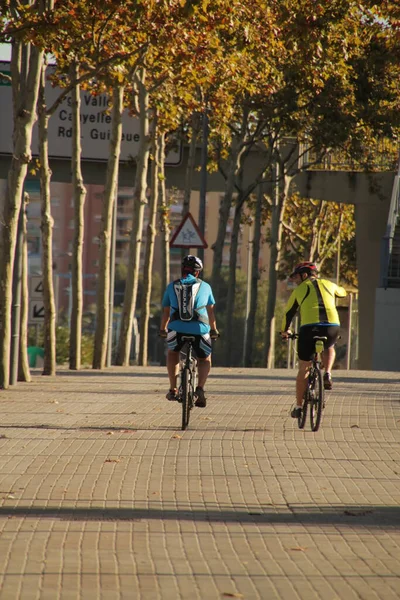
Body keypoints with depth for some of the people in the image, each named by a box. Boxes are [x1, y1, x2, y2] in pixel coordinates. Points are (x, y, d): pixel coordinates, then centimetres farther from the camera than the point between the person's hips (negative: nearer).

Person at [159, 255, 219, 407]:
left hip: (177, 328, 0)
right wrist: (214, 330, 44)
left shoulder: (172, 287, 18)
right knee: (205, 359, 26)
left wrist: (162, 330, 44)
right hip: (200, 330, 0)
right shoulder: (205, 287, 17)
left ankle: (173, 389, 23)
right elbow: (210, 311, 28)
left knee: (172, 353, 32)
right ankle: (200, 389, 3)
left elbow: (166, 312, 27)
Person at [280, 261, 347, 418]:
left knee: (303, 369, 12)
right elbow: (343, 293, 45)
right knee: (329, 348, 37)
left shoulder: (300, 290, 17)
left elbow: (288, 313, 25)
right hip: (332, 326, 2)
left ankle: (298, 407, 14)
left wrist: (285, 331, 43)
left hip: (310, 327, -2)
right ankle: (327, 374, 10)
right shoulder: (329, 285, 23)